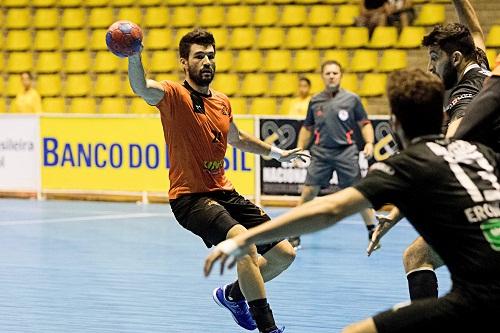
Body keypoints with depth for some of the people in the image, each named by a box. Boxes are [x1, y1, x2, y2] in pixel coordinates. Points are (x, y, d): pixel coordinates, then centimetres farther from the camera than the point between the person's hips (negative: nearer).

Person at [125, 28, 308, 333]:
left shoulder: (222, 103, 10)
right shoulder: (174, 96, -11)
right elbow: (141, 87, -33)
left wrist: (278, 153, 35)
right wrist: (134, 56, -53)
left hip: (225, 193, 7)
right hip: (189, 197, -7)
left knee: (284, 253, 7)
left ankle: (232, 294, 33)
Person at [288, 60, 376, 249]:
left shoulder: (352, 99, 3)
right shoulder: (315, 101, 9)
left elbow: (365, 124, 6)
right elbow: (307, 128, 18)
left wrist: (369, 143, -10)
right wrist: (299, 150, 9)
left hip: (346, 151, -2)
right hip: (320, 152, 2)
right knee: (308, 192, -3)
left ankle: (372, 231, 9)